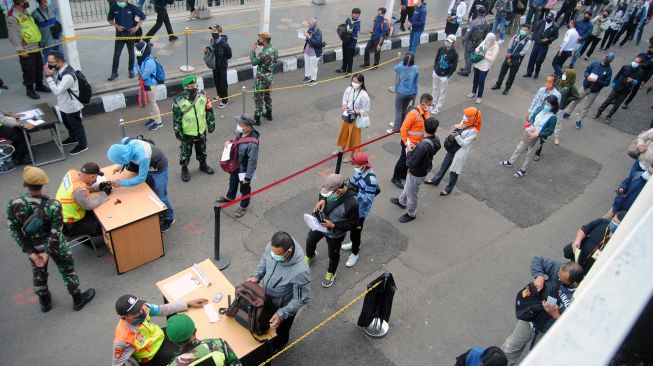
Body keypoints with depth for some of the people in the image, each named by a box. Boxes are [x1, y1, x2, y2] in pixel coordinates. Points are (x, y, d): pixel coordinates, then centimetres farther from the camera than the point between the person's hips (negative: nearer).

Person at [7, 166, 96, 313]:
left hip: (33, 246, 3)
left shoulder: (13, 204, -22)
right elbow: (55, 232, -25)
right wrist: (48, 252, -12)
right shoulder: (53, 205, -31)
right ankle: (78, 299, 37)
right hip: (55, 245, -3)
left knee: (38, 272, 27)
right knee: (67, 270, 19)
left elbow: (14, 231, -14)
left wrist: (30, 251, -7)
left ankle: (44, 302, 50)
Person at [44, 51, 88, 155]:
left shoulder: (68, 76, -34)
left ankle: (82, 145, 29)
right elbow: (55, 82, 8)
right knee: (67, 123, 29)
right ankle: (73, 138, 52)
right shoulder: (59, 69, -5)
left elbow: (57, 91, -31)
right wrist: (48, 74, -9)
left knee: (76, 126, 11)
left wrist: (48, 76, -29)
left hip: (72, 106, -9)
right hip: (64, 104, 9)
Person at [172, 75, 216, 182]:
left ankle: (203, 165, 48)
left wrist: (211, 124, 7)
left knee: (202, 150, 24)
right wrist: (177, 132, -8)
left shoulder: (203, 96, -10)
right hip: (186, 133, -3)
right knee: (185, 153, 12)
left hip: (201, 131, 4)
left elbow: (209, 111, 2)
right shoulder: (179, 101, -21)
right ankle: (184, 169, 34)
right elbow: (176, 118, -12)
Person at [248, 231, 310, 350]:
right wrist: (256, 276, -17)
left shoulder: (300, 271, -44)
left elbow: (301, 299, -29)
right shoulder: (271, 247, -28)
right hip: (265, 297, 5)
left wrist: (281, 314, -35)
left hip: (283, 307, -4)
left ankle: (279, 342, 62)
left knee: (281, 330, 29)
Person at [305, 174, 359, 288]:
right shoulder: (333, 188, -23)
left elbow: (353, 224, -24)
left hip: (335, 233, -5)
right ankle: (310, 256, 64)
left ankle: (331, 273, 54)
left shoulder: (352, 203, -38)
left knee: (333, 254, 22)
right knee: (310, 241, 29)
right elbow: (323, 193, 0)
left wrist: (333, 225, -28)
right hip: (320, 223, 5)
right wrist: (322, 200, -22)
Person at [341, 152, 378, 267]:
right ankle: (355, 243, 53)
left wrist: (355, 192, -37)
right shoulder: (360, 171, -9)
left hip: (360, 210, -8)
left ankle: (354, 254, 32)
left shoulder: (371, 179, -34)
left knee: (355, 231, 9)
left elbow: (368, 200, -29)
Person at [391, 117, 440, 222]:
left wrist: (409, 152, -17)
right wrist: (415, 148, -3)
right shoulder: (436, 140, -13)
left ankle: (411, 214, 39)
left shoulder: (422, 146, -39)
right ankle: (402, 201, 58)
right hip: (423, 169, 8)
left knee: (411, 194, 16)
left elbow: (412, 163, -32)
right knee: (407, 187, 32)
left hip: (416, 174, -8)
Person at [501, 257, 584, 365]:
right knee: (510, 348, 20)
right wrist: (539, 276, -26)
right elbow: (537, 260, -10)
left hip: (550, 332, -3)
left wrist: (556, 315, -36)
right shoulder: (558, 268, -25)